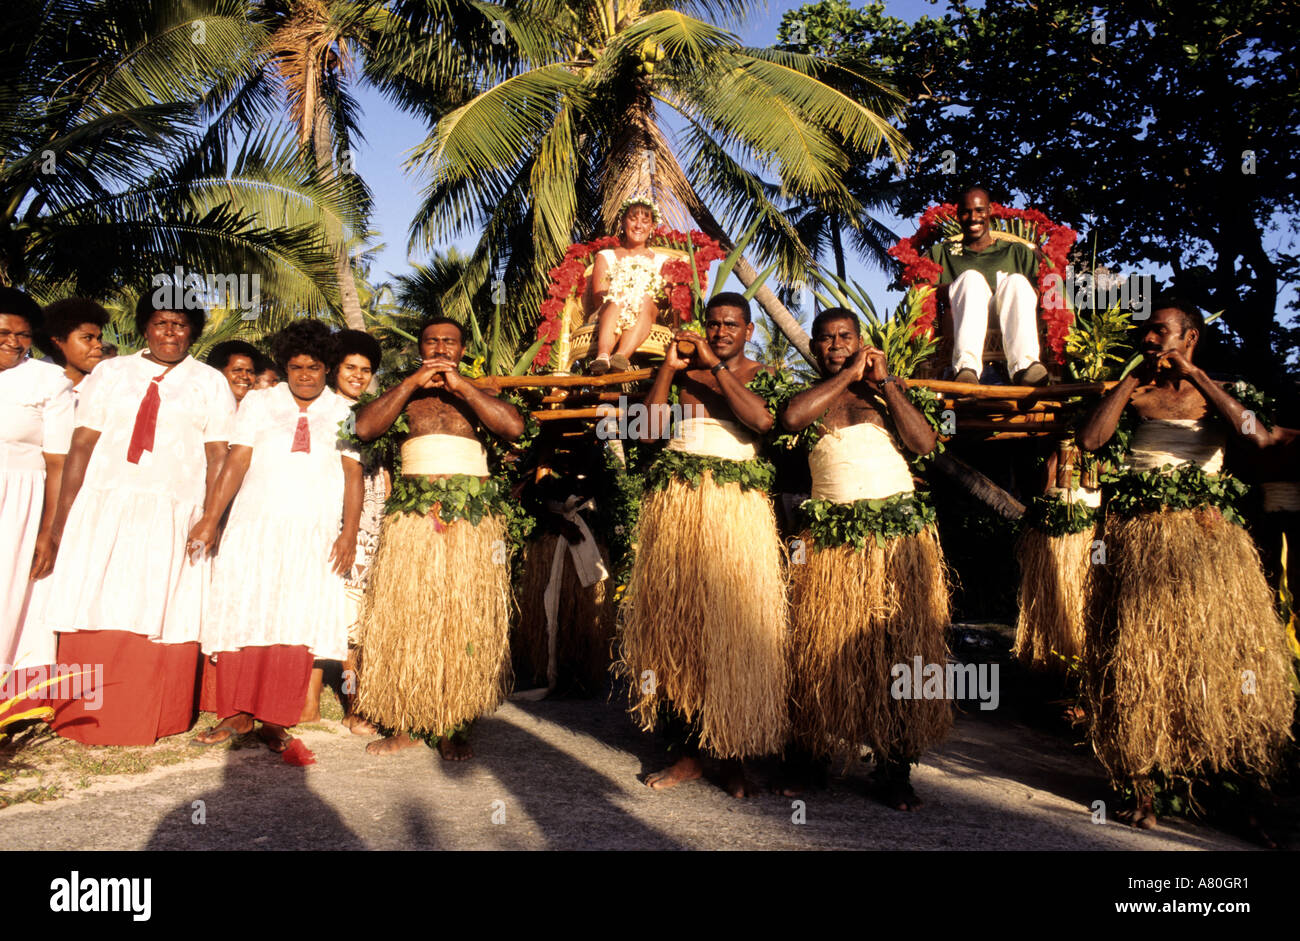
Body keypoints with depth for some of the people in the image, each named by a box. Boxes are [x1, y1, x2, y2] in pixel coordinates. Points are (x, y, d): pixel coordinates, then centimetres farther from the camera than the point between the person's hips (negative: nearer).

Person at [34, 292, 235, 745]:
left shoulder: (210, 383, 9)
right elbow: (81, 444, 5)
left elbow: (219, 458, 2)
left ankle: (150, 724, 14)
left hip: (173, 517, -1)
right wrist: (62, 515, -3)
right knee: (93, 616, 1)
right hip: (104, 510, 1)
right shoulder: (110, 373, 12)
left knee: (161, 619, 1)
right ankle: (85, 720, 15)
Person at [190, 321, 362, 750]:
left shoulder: (344, 412, 11)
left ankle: (275, 720, 5)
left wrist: (349, 533, -5)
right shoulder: (259, 402, 12)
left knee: (296, 623, -3)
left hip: (314, 534, -1)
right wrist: (210, 519, -4)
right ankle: (238, 714, 10)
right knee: (241, 615, -1)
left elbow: (353, 473, 4)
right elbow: (237, 461, 5)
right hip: (253, 526, 1)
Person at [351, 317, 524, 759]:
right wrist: (412, 383, -4)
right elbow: (364, 428, 0)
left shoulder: (478, 393, 15)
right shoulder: (403, 394, 17)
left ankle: (454, 727, 5)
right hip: (412, 518, 1)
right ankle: (402, 723, 9)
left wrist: (460, 386, -6)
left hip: (472, 519, -1)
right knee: (403, 619, -2)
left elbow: (513, 427, -4)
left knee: (465, 622, -3)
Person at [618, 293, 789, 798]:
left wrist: (715, 365, -7)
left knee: (734, 625, -5)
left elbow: (763, 420, -13)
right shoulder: (684, 370, 16)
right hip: (677, 503, 3)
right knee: (673, 621, 2)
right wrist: (668, 366, 2)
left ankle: (734, 756, 7)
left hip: (736, 508, -3)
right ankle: (689, 750, 14)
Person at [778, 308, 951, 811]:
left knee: (899, 648, -2)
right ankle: (809, 756, 16)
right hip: (830, 536, 0)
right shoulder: (806, 394, 11)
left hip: (899, 531, 1)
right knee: (824, 649, 1)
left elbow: (925, 442, -1)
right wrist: (846, 375, -6)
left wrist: (882, 380, -1)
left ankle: (893, 768, 7)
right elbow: (790, 418, -14)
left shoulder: (890, 387, 14)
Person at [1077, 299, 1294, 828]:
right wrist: (1134, 379, -1)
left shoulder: (1220, 392, 11)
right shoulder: (1134, 392, 10)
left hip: (1208, 533, 1)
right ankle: (1141, 788, 5)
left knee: (1224, 649, -2)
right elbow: (1089, 440, -8)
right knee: (1139, 652, -3)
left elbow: (1257, 437, -11)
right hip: (1142, 537, 0)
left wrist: (1194, 375, -9)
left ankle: (1236, 781, 14)